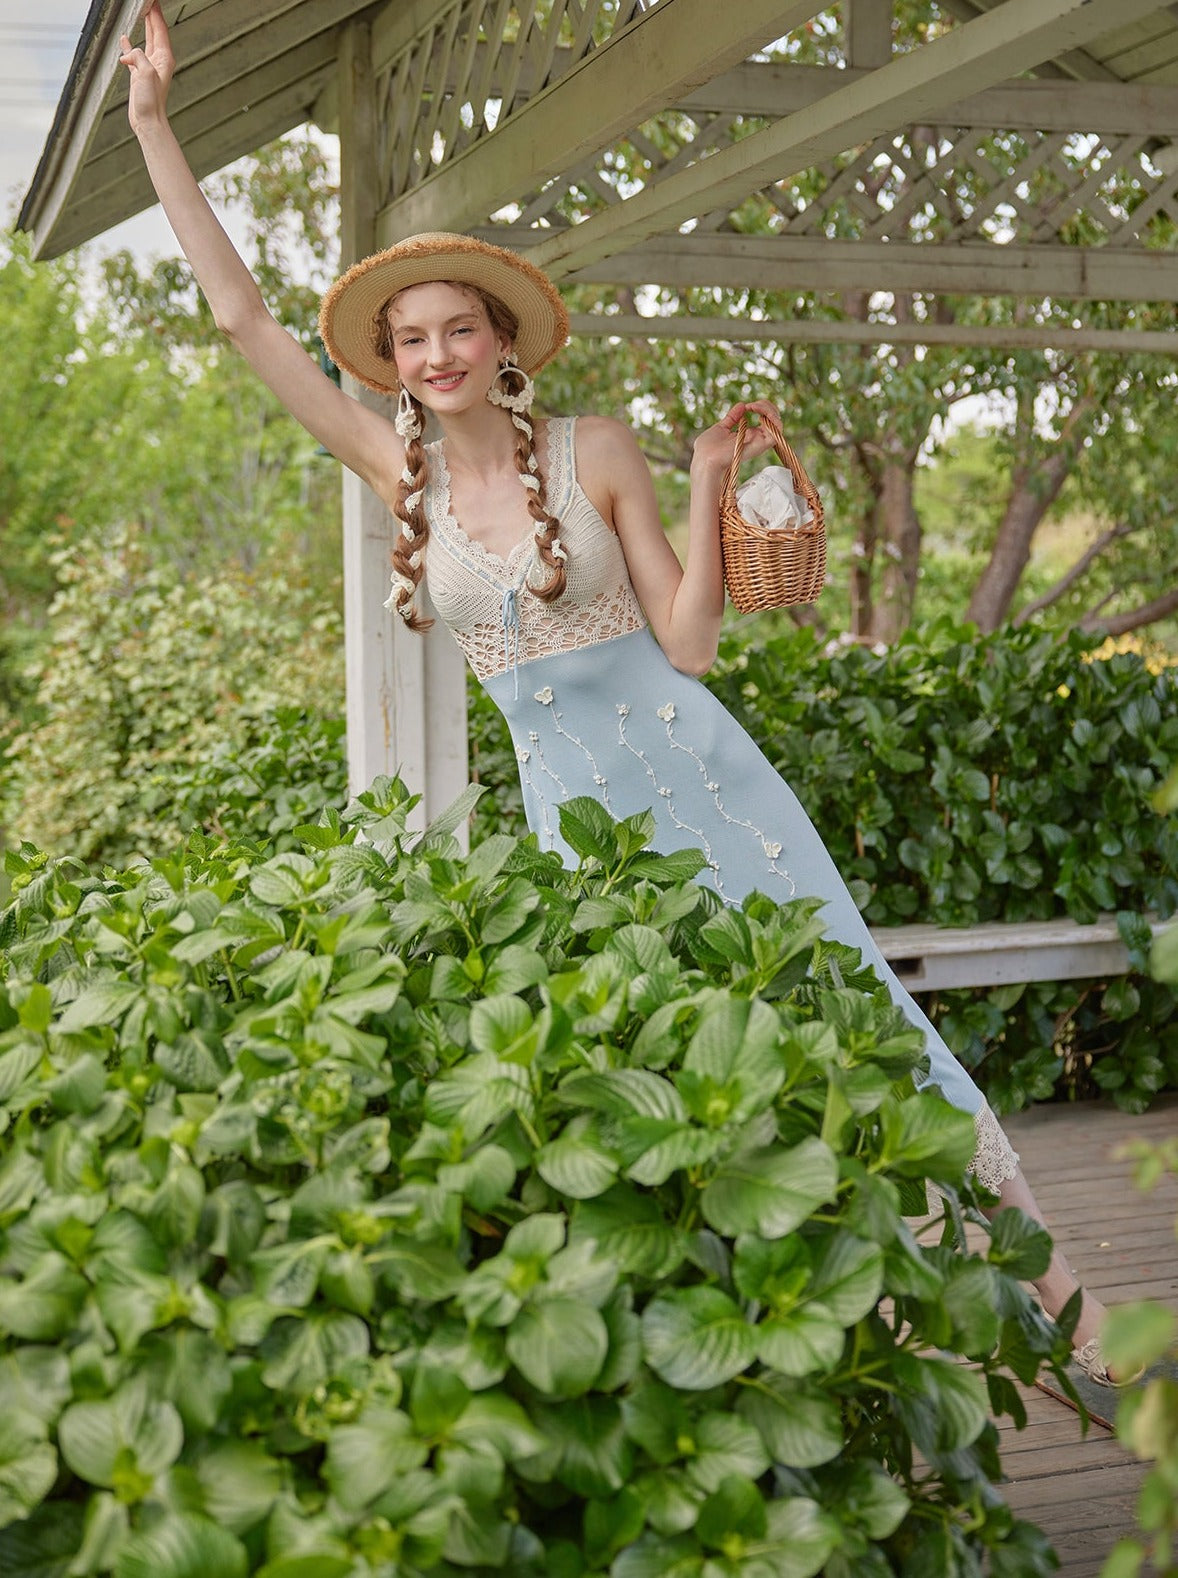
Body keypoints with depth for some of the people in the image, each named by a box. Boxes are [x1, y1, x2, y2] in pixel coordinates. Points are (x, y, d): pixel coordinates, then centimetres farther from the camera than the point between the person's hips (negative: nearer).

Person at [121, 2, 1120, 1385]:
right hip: (571, 812, 3)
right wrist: (152, 126, 3)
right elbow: (240, 313, 3)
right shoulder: (401, 474, 4)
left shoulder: (594, 451, -3)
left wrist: (708, 487, -12)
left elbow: (689, 641, -2)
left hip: (693, 776, -3)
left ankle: (1039, 1270, 10)